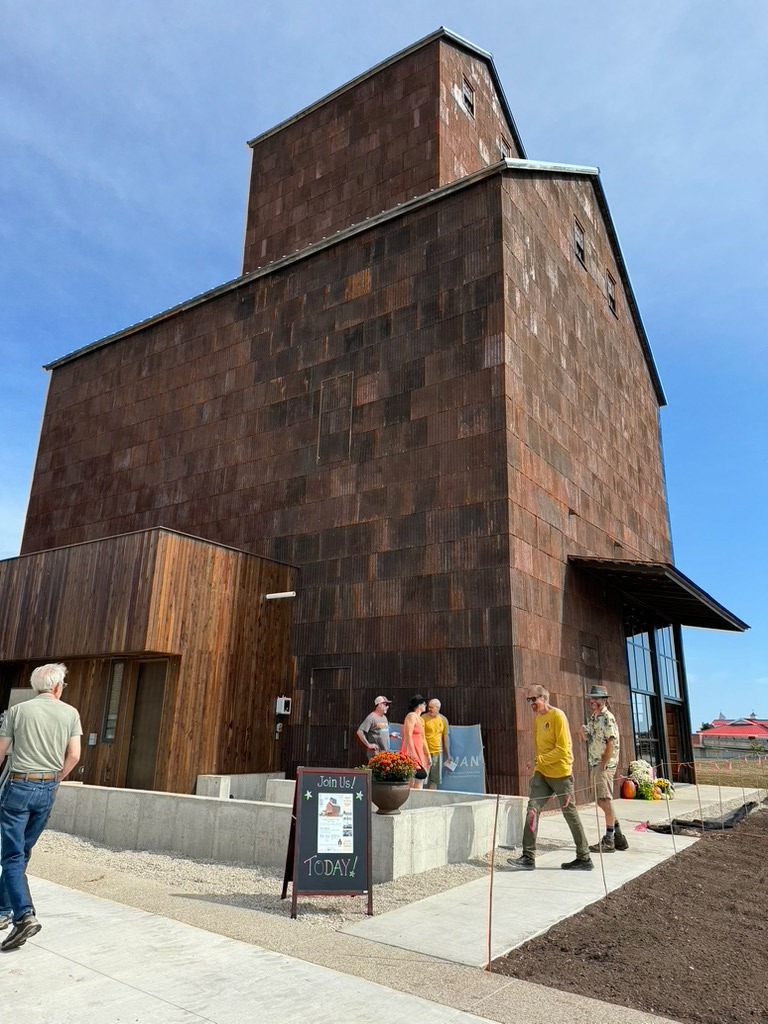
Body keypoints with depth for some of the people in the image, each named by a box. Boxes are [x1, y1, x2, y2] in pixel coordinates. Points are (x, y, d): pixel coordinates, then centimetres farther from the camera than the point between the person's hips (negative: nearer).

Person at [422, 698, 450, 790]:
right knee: (424, 776, -5)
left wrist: (448, 754, 13)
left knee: (435, 778, 8)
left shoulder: (443, 719, 6)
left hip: (438, 752, 4)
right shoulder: (423, 718, -6)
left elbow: (445, 737, 12)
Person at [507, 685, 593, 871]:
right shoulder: (537, 718, 11)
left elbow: (563, 749, -18)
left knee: (570, 814, 4)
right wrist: (538, 766, 8)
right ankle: (528, 858, -1)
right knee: (532, 809, -4)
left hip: (560, 774, -7)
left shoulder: (557, 716, -13)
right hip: (542, 773, 7)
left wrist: (541, 759, -19)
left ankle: (584, 859, 18)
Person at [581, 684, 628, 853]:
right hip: (594, 764, 9)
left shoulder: (607, 717, -12)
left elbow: (611, 743, -18)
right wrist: (584, 732, -1)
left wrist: (603, 765, -18)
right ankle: (618, 837, 23)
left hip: (605, 764, -9)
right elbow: (588, 739, 21)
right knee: (600, 801, 13)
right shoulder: (592, 718, 14)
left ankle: (609, 841, 4)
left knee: (605, 800, -4)